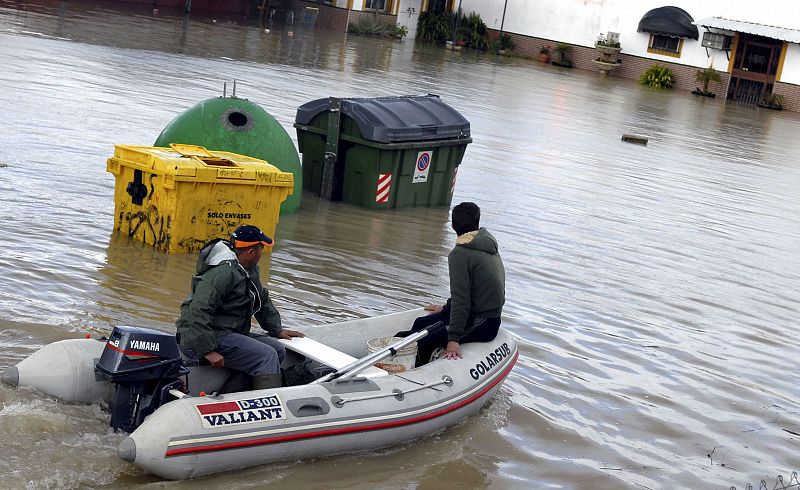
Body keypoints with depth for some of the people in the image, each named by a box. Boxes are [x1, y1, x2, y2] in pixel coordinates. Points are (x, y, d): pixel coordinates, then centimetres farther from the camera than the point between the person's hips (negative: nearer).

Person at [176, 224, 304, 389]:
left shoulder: (249, 269, 13)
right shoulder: (224, 272, -22)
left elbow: (262, 299, 28)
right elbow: (199, 310, -29)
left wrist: (277, 329, 22)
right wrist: (207, 350, -31)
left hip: (231, 332, 11)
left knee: (278, 350, 5)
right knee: (267, 356, -19)